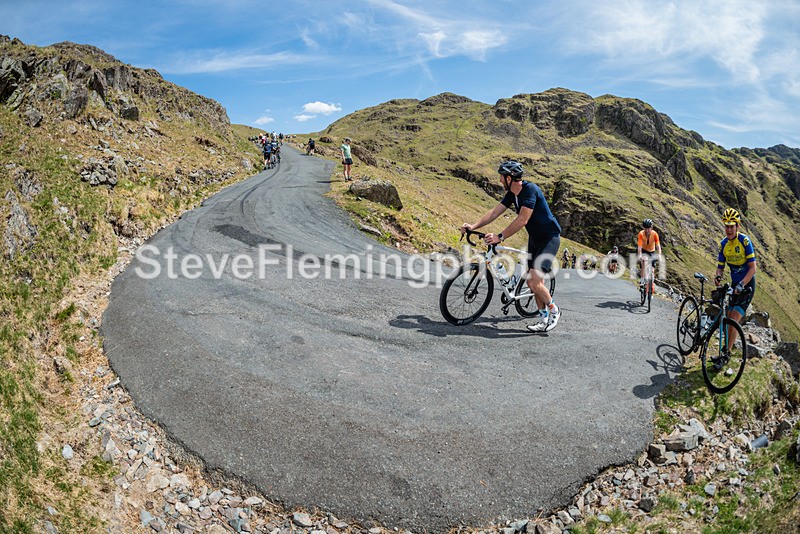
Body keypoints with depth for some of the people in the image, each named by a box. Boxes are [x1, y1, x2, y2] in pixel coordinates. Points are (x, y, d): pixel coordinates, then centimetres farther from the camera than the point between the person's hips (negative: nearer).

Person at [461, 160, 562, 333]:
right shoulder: (512, 194, 2)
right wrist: (474, 226, -9)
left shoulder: (530, 189, -25)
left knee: (534, 282, -16)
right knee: (532, 282, 8)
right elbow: (495, 211, 2)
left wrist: (499, 237, -31)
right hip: (534, 238, 9)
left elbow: (522, 220, -31)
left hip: (549, 238, -9)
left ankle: (553, 310, 7)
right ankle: (544, 318, 19)